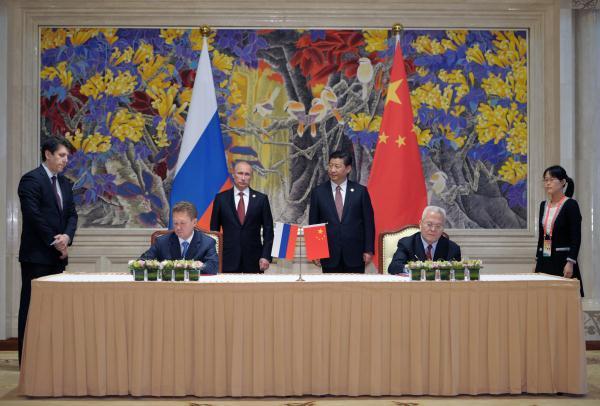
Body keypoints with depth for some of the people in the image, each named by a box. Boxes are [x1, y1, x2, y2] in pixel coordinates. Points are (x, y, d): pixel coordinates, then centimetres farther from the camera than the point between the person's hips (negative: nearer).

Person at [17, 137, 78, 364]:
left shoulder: (65, 183, 16)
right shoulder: (31, 179, -8)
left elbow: (71, 214, 12)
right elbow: (33, 215, -15)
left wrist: (67, 237, -8)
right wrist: (54, 242, -11)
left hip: (57, 255, 7)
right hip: (36, 254, -7)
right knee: (32, 306, -1)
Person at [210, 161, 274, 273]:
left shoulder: (261, 199, 4)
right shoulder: (221, 198, 5)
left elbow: (268, 230, 5)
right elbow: (214, 229, 8)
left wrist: (266, 256, -5)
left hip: (254, 259, 0)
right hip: (228, 259, 0)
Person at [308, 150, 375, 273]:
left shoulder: (360, 191, 2)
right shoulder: (318, 192, 4)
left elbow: (368, 222, 4)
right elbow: (313, 223, 6)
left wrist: (369, 250, -1)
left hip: (355, 254, 0)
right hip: (329, 255, 0)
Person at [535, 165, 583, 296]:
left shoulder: (570, 204, -7)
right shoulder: (544, 205, 12)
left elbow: (576, 237, -13)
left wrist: (570, 262, -20)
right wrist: (537, 260, 14)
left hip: (563, 260, -6)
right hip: (545, 260, 6)